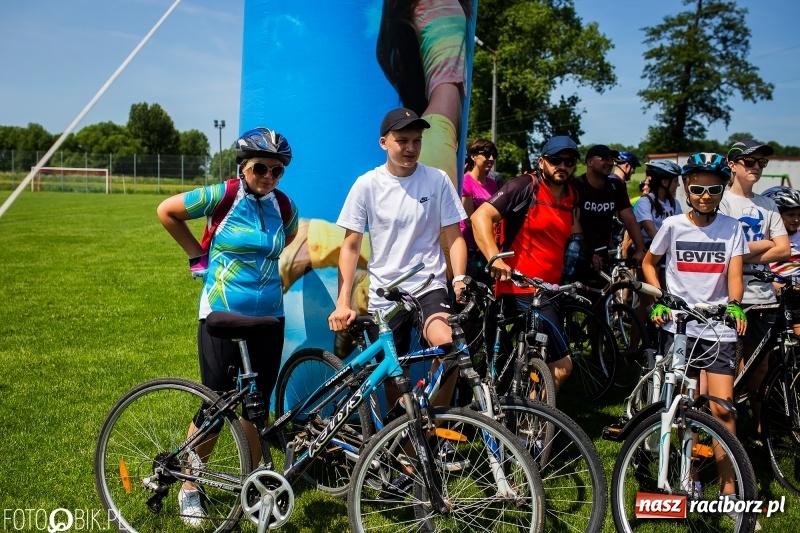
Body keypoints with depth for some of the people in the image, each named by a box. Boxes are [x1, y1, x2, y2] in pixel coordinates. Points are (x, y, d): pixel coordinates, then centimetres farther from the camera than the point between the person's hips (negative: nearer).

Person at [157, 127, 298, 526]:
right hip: (222, 317, -4)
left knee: (258, 405, 9)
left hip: (268, 319, 4)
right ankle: (189, 488, 21)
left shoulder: (284, 207, 3)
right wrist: (197, 255, 2)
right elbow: (166, 211, 1)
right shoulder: (222, 196, -10)